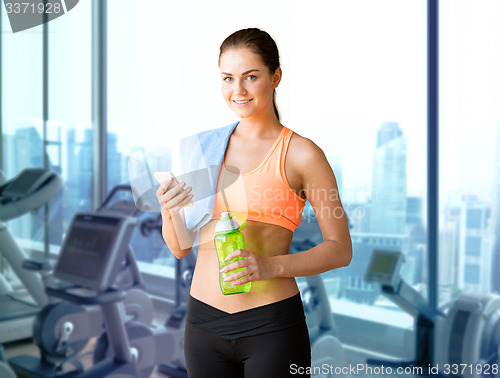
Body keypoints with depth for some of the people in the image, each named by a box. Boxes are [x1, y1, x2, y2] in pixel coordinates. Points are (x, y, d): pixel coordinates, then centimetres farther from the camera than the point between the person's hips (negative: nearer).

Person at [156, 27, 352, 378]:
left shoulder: (301, 154, -7)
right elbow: (180, 247, 10)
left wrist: (272, 265, -19)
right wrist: (169, 213, -11)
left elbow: (340, 249, -5)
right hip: (204, 321, 4)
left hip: (271, 324, -4)